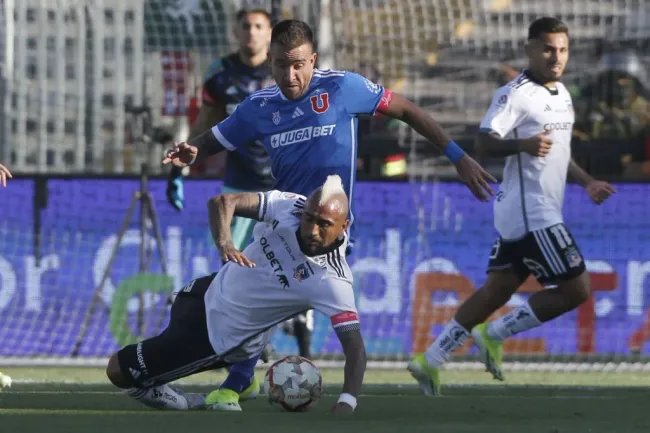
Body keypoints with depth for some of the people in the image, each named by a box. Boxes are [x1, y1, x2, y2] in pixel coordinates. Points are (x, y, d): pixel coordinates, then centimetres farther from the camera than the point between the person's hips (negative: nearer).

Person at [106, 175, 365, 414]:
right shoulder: (289, 206, -22)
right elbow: (222, 202, -17)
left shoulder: (333, 282, -36)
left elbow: (355, 347, -39)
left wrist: (346, 404, -56)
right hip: (211, 289, 6)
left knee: (119, 373, -2)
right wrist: (224, 242, -38)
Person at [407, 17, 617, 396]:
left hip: (541, 214, 10)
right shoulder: (516, 94, -15)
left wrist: (587, 182, 21)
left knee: (498, 290, 11)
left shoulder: (562, 93, 16)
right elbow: (485, 141, -22)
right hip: (531, 213, -10)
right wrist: (522, 145, -39)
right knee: (575, 289, -9)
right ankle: (494, 335, 3)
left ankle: (431, 361, 15)